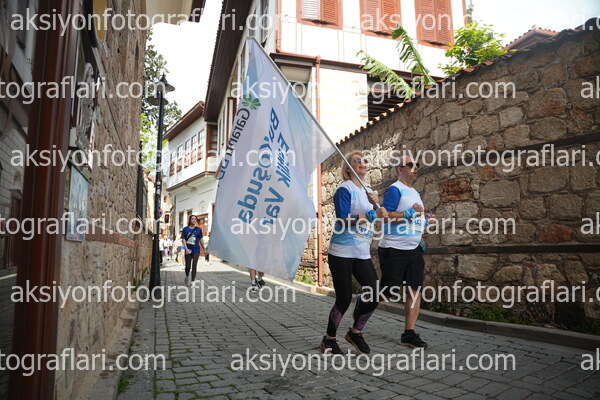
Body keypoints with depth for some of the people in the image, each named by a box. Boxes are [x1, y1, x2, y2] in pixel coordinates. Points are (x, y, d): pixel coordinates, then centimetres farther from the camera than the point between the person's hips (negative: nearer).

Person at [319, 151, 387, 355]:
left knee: (374, 295, -3)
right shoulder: (344, 189, -8)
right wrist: (371, 214, -24)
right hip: (342, 253, -7)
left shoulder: (368, 191, 15)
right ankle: (328, 340, 19)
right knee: (344, 299, -2)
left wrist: (376, 203, -1)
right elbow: (343, 220, -18)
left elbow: (378, 214, 18)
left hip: (362, 254, 7)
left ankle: (355, 333, 20)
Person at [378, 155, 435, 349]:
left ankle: (409, 333, 12)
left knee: (415, 290, 4)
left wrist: (425, 221, 11)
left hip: (414, 249, 8)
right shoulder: (395, 189, -9)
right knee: (386, 290, -2)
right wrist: (410, 213, -22)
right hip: (393, 250, -8)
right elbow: (386, 216, -20)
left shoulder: (415, 192, 19)